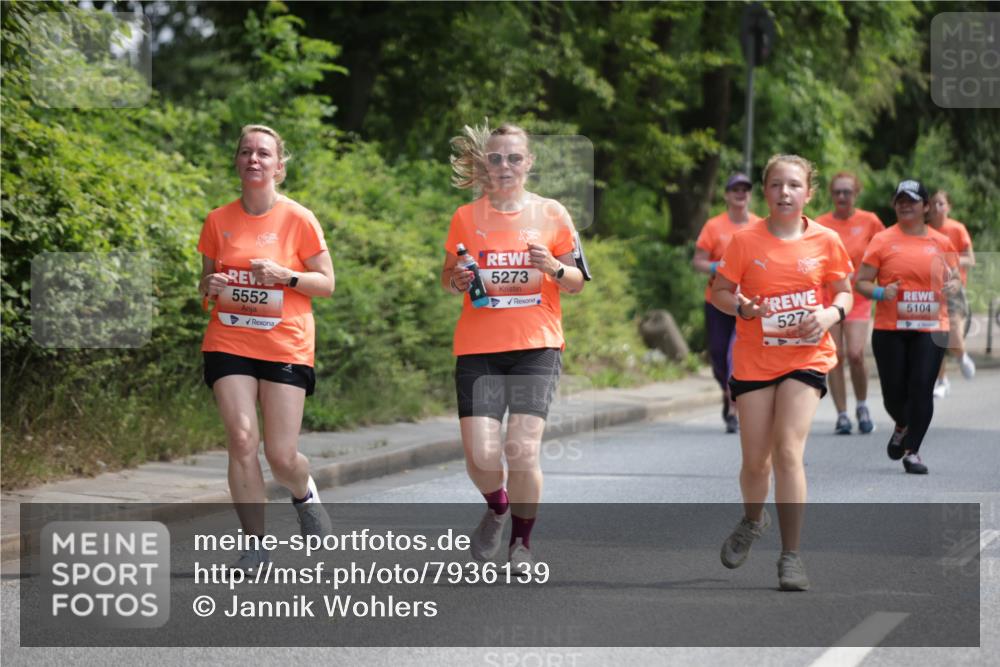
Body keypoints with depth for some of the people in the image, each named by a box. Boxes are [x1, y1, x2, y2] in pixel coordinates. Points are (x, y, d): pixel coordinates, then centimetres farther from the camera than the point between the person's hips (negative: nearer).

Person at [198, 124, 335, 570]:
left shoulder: (298, 219, -3)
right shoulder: (219, 221, 5)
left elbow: (326, 283, 1)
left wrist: (285, 276, -17)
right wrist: (210, 287, -6)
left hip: (286, 346, -2)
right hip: (228, 344, 2)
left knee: (281, 455, -4)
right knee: (242, 439, -12)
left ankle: (305, 493, 32)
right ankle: (255, 544, -1)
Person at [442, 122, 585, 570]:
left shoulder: (551, 214, 4)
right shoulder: (466, 218, 6)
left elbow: (576, 283, 10)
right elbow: (448, 279, 16)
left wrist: (554, 269, -11)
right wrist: (457, 280, -6)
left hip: (536, 347, -1)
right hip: (478, 349, 1)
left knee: (523, 448, -14)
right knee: (481, 454, -10)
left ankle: (521, 542, 10)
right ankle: (497, 506, 26)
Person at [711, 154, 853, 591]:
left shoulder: (826, 241, -2)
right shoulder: (746, 240, -4)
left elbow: (843, 292, 9)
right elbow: (719, 292, 2)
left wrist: (831, 314, -12)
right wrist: (741, 307, -19)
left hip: (806, 357, -1)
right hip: (754, 359, 1)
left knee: (788, 451, -15)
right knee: (756, 459, 7)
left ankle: (791, 556, -7)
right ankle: (752, 520, 42)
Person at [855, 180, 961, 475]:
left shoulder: (941, 242, 8)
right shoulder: (883, 240, 2)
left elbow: (955, 278, 17)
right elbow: (860, 282, 3)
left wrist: (952, 287, -6)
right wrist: (881, 292, -16)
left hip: (930, 328, 1)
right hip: (890, 329, -1)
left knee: (922, 388, -9)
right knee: (894, 390, 3)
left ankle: (912, 451, 1)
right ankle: (902, 427, 37)